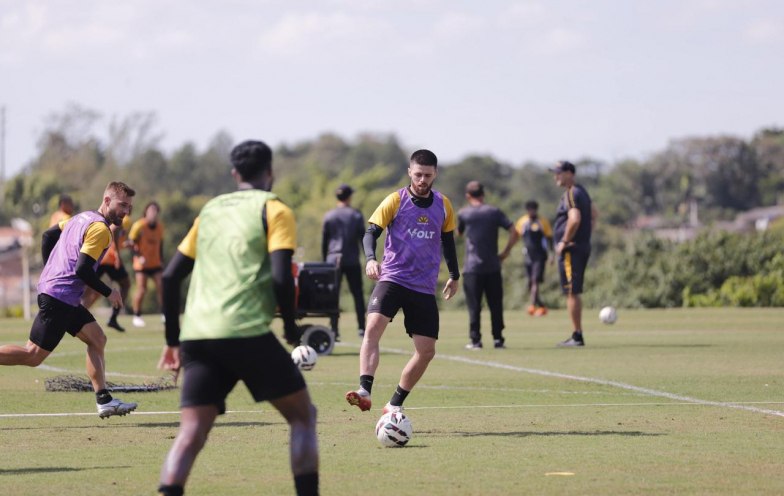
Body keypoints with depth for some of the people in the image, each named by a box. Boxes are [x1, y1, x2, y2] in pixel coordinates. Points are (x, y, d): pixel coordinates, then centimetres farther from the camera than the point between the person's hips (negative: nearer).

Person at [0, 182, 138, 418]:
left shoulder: (82, 218, 17)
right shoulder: (100, 229, -13)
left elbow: (48, 235, 24)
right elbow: (82, 269, -20)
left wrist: (50, 271, 27)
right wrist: (108, 293, -8)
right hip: (60, 298, -11)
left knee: (97, 339, 9)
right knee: (33, 356, -10)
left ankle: (104, 400, 6)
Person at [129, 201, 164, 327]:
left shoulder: (160, 226, 6)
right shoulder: (139, 225, -12)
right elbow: (131, 243, -10)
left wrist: (162, 262, 15)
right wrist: (139, 257, -22)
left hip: (156, 263, 5)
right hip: (142, 264, -5)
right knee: (141, 290, -9)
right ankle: (136, 316, 5)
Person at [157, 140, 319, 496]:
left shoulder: (210, 210, 22)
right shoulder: (273, 210, 5)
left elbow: (170, 276, 19)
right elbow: (281, 277, -9)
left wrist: (173, 339, 24)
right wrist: (291, 327, 6)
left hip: (196, 334, 5)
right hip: (245, 332, -5)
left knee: (190, 435, 1)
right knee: (302, 415, 10)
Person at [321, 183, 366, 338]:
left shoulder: (329, 216, 5)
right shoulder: (356, 215, 1)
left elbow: (324, 241, 8)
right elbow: (363, 238, -1)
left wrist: (324, 261, 16)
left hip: (333, 260, 1)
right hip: (352, 261, -1)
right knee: (357, 294, 4)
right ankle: (361, 328, -2)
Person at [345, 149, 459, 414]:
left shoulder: (443, 205, 8)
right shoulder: (396, 201, -3)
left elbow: (447, 240, 23)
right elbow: (371, 232, -10)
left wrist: (454, 276, 29)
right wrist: (370, 259, -29)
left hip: (424, 288, 4)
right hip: (392, 279, -4)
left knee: (427, 351, 0)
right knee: (373, 327, -28)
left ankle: (395, 405, 15)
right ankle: (364, 392, -38)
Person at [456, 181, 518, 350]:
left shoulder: (463, 213, 0)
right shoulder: (494, 212, 3)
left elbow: (458, 233, 18)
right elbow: (514, 232, -4)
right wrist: (506, 252, 3)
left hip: (472, 267, -1)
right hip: (493, 267, 1)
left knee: (474, 306, 2)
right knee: (496, 305, 7)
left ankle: (475, 340, -1)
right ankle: (498, 339, 5)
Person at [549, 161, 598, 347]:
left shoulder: (571, 194, -15)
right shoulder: (581, 192, 17)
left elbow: (575, 219, -29)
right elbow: (594, 214, 29)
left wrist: (564, 242, -20)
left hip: (571, 249, -10)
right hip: (584, 246, 10)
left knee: (572, 292, -8)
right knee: (573, 292, 15)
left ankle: (577, 336, -8)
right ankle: (576, 336, 17)